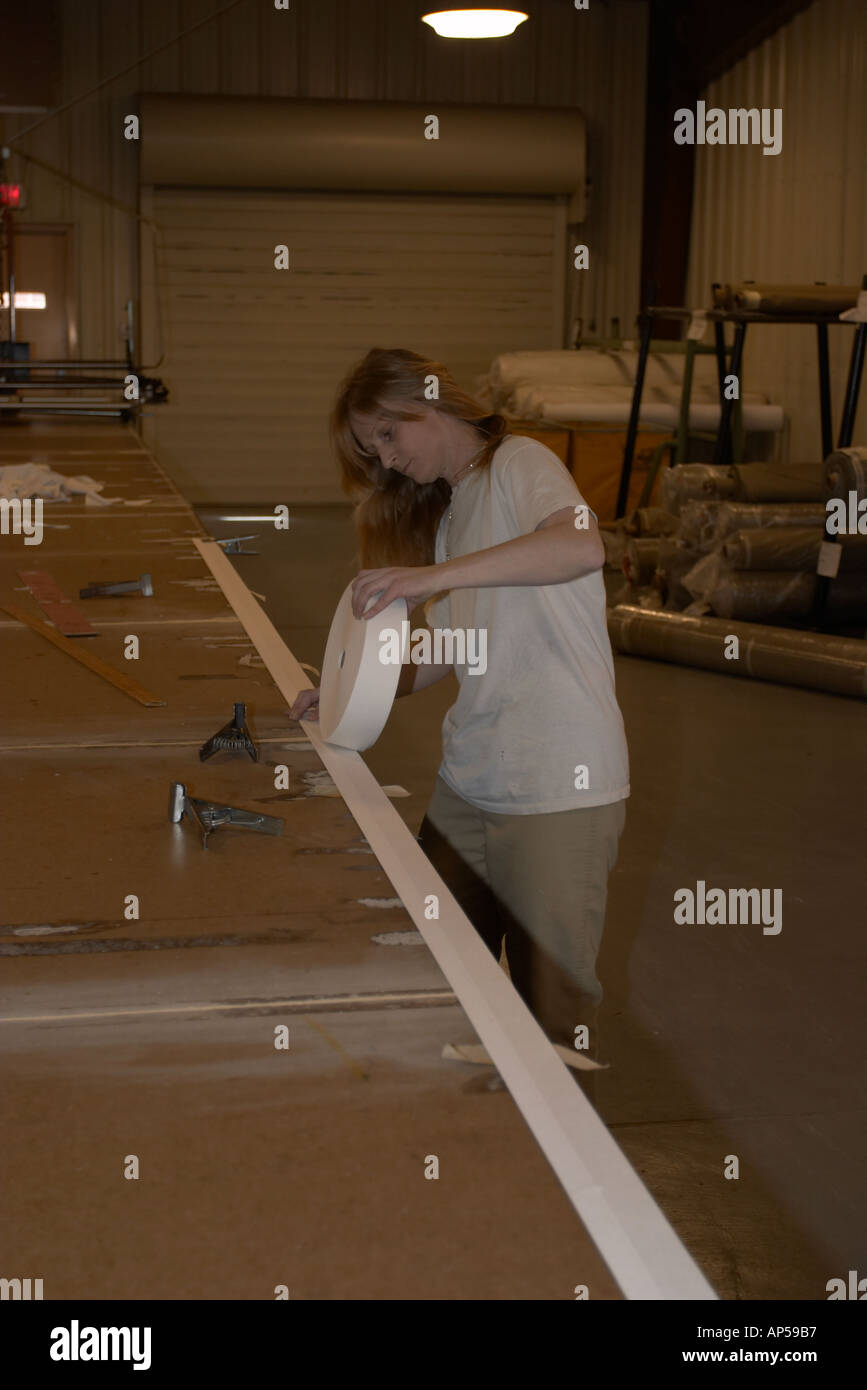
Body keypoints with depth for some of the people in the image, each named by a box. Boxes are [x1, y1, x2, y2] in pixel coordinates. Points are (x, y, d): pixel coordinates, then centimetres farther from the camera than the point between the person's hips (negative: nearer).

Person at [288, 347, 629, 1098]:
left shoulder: (520, 463, -8)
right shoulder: (445, 507, 18)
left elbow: (582, 546, -30)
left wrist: (433, 575, -35)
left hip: (560, 789, -8)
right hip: (469, 782, 8)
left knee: (553, 1006, 0)